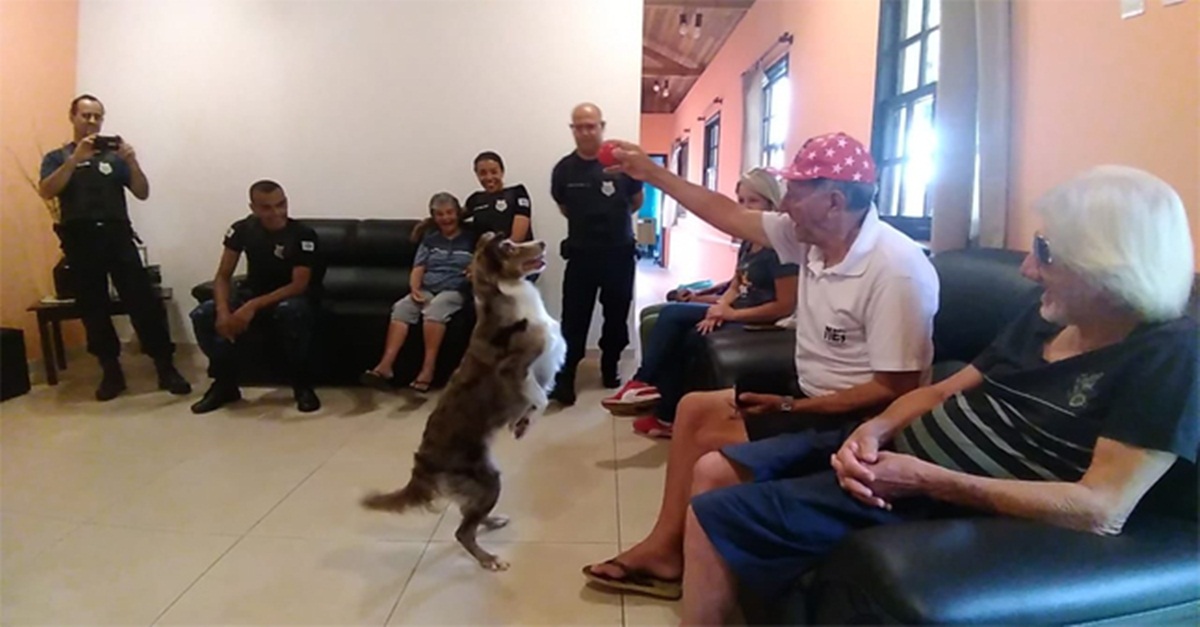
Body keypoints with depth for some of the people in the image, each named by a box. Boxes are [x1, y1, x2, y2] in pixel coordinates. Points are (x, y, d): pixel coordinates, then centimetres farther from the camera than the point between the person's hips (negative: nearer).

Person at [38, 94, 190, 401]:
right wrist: (75, 158, -14)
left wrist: (133, 162, -10)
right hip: (80, 241, 1)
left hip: (118, 236, 0)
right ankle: (111, 372, 12)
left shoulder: (115, 156, 15)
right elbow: (46, 192, -5)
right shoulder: (57, 157, 13)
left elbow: (142, 194, 7)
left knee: (144, 302, -8)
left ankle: (166, 368, -6)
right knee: (93, 309, 3)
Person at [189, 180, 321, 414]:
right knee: (202, 314, -23)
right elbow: (223, 276, -7)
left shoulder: (303, 235, -19)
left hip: (290, 297, -4)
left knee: (291, 311, -41)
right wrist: (224, 311, -28)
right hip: (252, 293, 4)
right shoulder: (242, 229, -7)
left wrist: (254, 306, -36)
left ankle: (302, 385, -23)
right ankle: (225, 383, -4)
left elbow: (299, 285, -25)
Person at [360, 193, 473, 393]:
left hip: (455, 291, -3)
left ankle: (428, 369, -37)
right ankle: (385, 366, -36)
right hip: (426, 289, 4)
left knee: (434, 308, -36)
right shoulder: (430, 239, 20)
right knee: (401, 308, -26)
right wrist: (415, 289, -6)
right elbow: (418, 269, 12)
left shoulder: (470, 239, 10)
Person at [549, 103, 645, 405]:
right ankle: (564, 379, -2)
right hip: (581, 254, 1)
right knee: (573, 320, -3)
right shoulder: (564, 169, -2)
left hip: (619, 253, 0)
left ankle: (610, 368, 29)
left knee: (616, 316, 11)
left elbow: (637, 202, 8)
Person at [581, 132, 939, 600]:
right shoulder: (810, 236, -2)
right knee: (695, 408, 6)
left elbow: (895, 389, -26)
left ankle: (680, 555, 13)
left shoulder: (896, 270, -27)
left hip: (856, 419, -9)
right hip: (809, 393, 9)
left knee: (711, 440, -13)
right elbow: (729, 215, 7)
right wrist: (653, 174, 9)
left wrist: (789, 408, -22)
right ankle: (663, 546, 10)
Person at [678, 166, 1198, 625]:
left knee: (715, 517, -15)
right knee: (714, 471, 4)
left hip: (947, 498, -8)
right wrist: (873, 430, -8)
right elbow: (942, 392, 13)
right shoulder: (1047, 319, 11)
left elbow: (1102, 509, -22)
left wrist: (929, 481, -25)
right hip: (891, 455, 8)